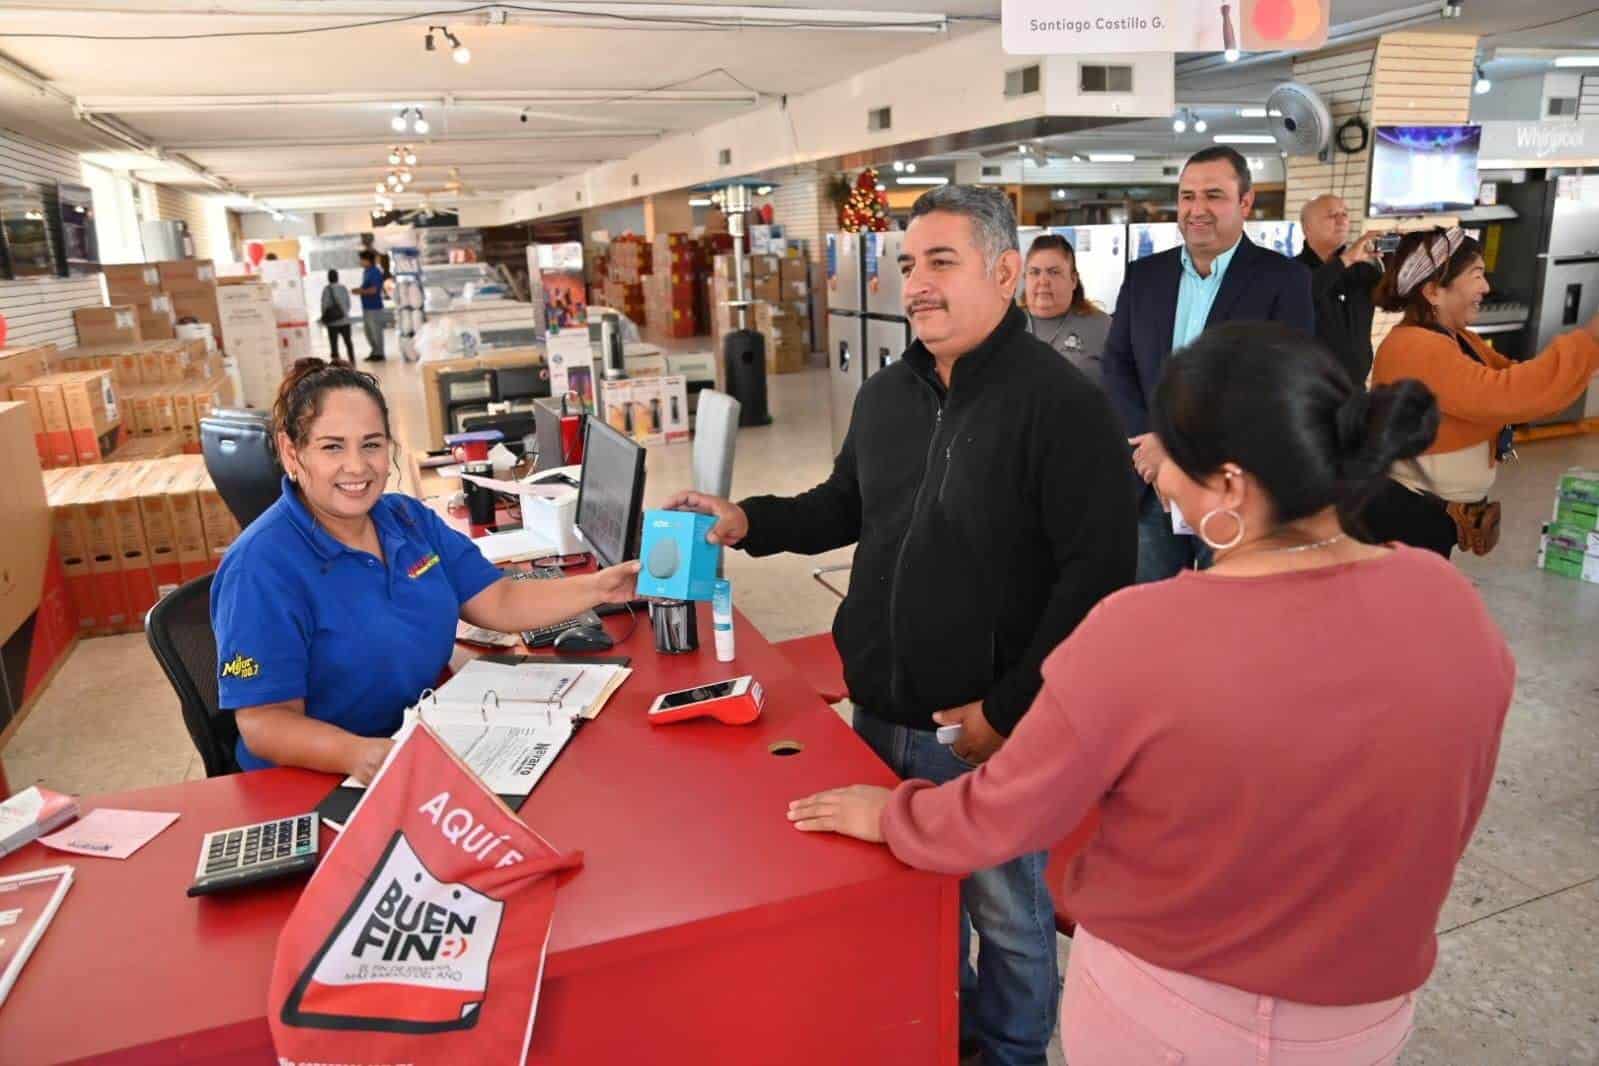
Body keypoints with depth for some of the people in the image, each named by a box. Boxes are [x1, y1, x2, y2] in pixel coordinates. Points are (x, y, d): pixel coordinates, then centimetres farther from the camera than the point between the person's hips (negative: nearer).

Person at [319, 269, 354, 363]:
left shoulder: (327, 289, -11)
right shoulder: (343, 288, 0)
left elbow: (325, 305, -11)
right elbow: (348, 303, 5)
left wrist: (325, 317, 2)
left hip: (332, 321, -4)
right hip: (345, 320, 4)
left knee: (333, 342, 2)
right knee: (348, 341, 13)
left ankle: (336, 361, -1)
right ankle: (352, 361, 15)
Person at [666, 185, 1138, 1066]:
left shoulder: (1063, 404, -18)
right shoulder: (884, 394, 6)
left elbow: (1099, 575, -21)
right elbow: (846, 506, 19)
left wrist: (1007, 710, -21)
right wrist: (749, 521, 2)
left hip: (986, 728, -6)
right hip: (879, 712, 7)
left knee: (1004, 909, 15)